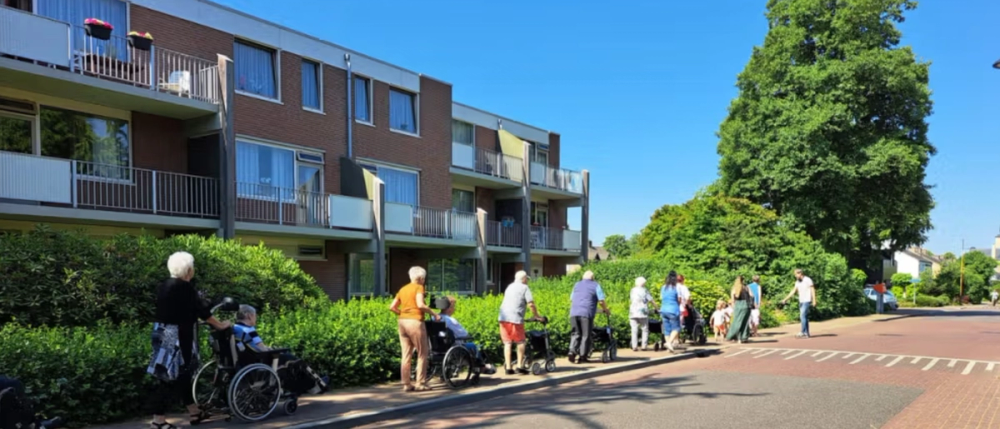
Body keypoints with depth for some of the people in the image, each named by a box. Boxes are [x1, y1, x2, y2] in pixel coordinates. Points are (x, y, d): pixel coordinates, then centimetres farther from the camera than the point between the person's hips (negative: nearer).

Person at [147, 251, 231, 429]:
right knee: (173, 376, -2)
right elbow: (201, 310, -10)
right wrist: (219, 325, 3)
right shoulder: (185, 287, -17)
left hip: (164, 335, 9)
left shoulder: (164, 286, 8)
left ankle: (194, 412, 27)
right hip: (177, 338, -9)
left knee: (181, 374, 16)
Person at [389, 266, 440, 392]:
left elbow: (392, 307, 13)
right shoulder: (419, 287, -3)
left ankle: (406, 384, 10)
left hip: (402, 321, 7)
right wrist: (434, 313, -9)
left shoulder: (403, 289, 17)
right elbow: (420, 304, -17)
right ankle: (421, 384, 2)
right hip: (414, 322, -7)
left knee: (406, 355, 9)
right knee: (422, 353, 3)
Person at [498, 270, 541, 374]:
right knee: (520, 342, 7)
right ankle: (520, 366, 4)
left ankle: (508, 367, 5)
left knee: (507, 342, 8)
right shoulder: (524, 288, 3)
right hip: (515, 318, -6)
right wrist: (536, 316, 5)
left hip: (503, 317, 6)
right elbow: (531, 304, -6)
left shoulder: (509, 287, 24)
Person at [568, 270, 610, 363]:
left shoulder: (577, 285, 22)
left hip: (573, 313, 4)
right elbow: (601, 301, 2)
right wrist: (606, 310, 16)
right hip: (586, 313, -4)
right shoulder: (595, 285, 8)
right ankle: (582, 356, 1)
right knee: (585, 335, 3)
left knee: (575, 334, 10)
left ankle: (572, 352, -7)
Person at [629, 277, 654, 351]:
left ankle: (634, 346, -4)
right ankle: (644, 346, 2)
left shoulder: (633, 290, 11)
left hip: (633, 312, 3)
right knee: (645, 330, 7)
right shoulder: (645, 290, 0)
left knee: (634, 330, 2)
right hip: (643, 312, -3)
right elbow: (650, 300, 0)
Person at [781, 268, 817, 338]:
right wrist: (785, 299, 7)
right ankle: (806, 333, 10)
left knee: (802, 316, -15)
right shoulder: (797, 282, 11)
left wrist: (814, 301, -15)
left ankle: (802, 332, -15)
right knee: (804, 317, 7)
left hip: (807, 301, -8)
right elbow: (793, 291, 12)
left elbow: (813, 290, -10)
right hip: (801, 301, 8)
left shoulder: (808, 280, -10)